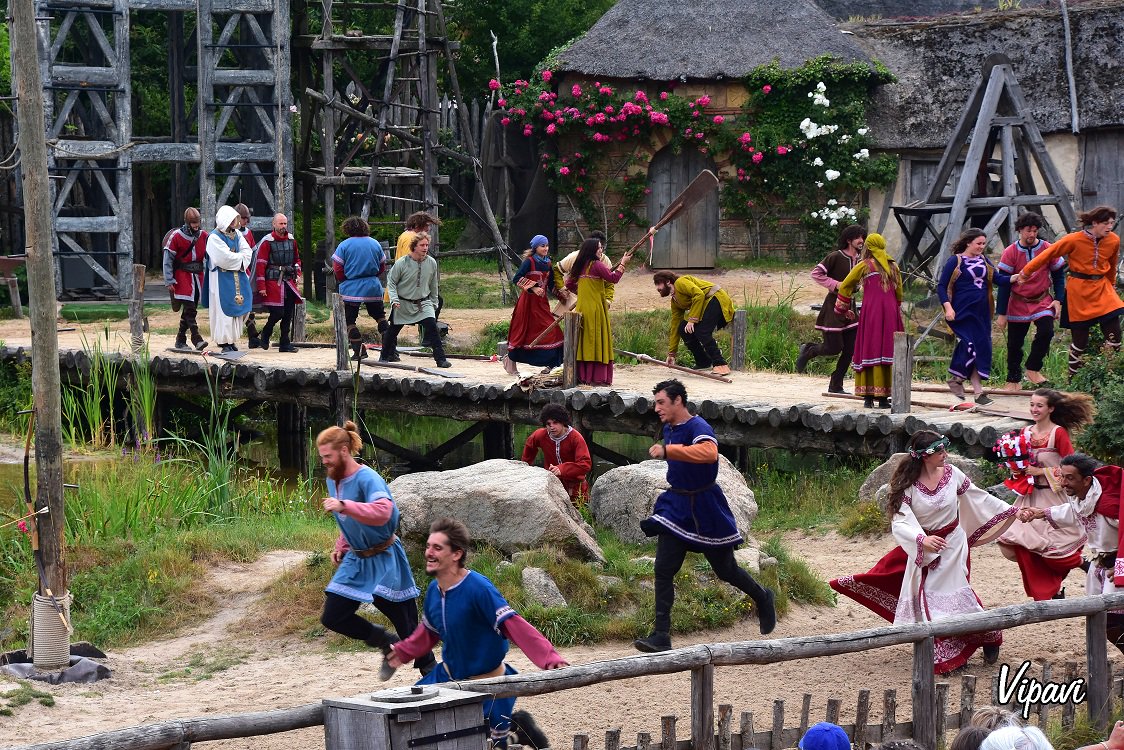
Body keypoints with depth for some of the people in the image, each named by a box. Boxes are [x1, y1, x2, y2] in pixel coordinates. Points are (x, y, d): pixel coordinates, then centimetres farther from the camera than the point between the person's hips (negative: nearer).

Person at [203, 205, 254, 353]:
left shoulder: (236, 234, 12)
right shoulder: (214, 237, -10)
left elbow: (248, 252, 3)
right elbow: (225, 258, -18)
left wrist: (236, 258, -12)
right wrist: (240, 258, -3)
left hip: (237, 277, 7)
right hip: (222, 279, -7)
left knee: (237, 309, 6)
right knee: (224, 309, -7)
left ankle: (232, 340, 14)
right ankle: (225, 342, -3)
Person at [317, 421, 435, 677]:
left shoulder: (367, 479, -22)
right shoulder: (333, 480, 5)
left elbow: (383, 511, -42)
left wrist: (344, 506, -49)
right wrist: (341, 547, 9)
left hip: (384, 560, -8)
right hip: (356, 560, 8)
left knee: (408, 627, -2)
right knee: (332, 618, 0)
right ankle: (386, 642, 16)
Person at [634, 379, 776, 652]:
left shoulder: (698, 427, -21)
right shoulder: (669, 429, 7)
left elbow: (709, 453, -44)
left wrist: (668, 451, -49)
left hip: (705, 509, -7)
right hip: (676, 505, 7)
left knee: (726, 570, 10)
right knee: (663, 569, -7)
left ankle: (763, 599, 39)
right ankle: (661, 636, -7)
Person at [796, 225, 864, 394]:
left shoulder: (859, 261, 9)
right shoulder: (835, 257, -13)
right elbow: (816, 274, -14)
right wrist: (835, 284, -20)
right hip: (833, 306, -7)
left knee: (850, 349, 1)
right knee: (834, 348, -8)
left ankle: (836, 385, 10)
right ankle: (808, 351, 21)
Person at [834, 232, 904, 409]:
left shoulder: (865, 266, 5)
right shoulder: (893, 267, 15)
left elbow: (845, 286, 10)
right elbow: (899, 295, 19)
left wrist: (843, 309, 23)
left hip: (871, 313, -3)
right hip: (891, 313, 3)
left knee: (869, 351, 0)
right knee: (887, 351, 2)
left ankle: (868, 396, -3)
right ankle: (884, 396, -2)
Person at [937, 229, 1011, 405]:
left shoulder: (984, 260, 12)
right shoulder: (955, 261, -5)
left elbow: (997, 278, 4)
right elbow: (941, 286, -5)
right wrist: (947, 307, -17)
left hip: (981, 314, 7)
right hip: (963, 313, -7)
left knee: (983, 349, 5)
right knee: (971, 346, -16)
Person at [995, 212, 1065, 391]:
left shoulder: (1048, 249, -6)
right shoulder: (1010, 252, -8)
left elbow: (1058, 275, 4)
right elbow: (1003, 284, -7)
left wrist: (1058, 300, -8)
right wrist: (1001, 314, -9)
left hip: (1043, 301, 0)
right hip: (1018, 304, 0)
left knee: (1046, 332, -22)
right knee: (1014, 343, 4)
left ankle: (1033, 369, -5)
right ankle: (1013, 380, 19)